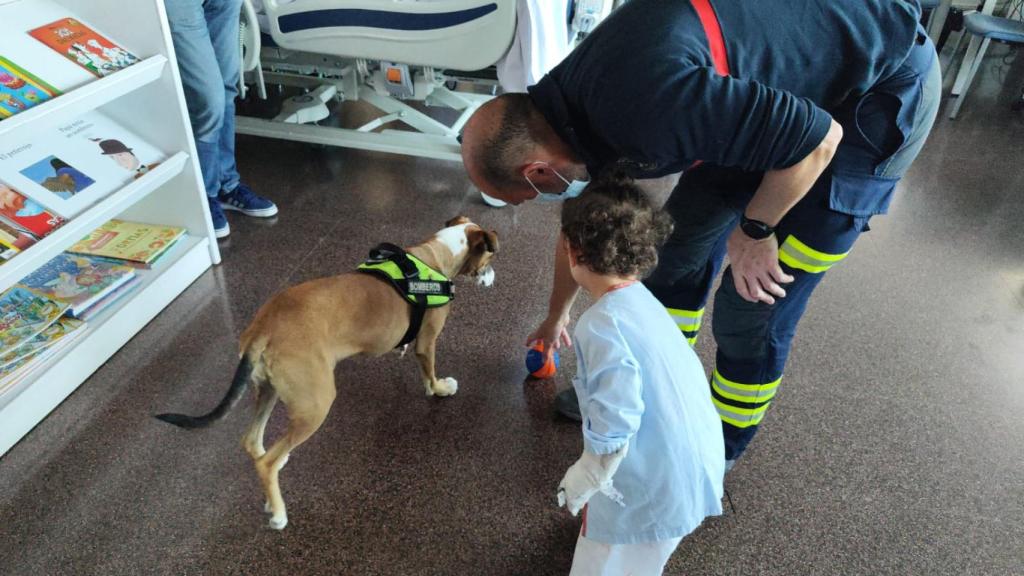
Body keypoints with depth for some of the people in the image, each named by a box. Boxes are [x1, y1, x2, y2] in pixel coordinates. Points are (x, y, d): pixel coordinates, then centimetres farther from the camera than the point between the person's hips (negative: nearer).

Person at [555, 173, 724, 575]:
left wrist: (578, 483, -12)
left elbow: (613, 428, -27)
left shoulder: (603, 325, -23)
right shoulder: (643, 302, 3)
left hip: (656, 488, -8)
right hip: (698, 465, 8)